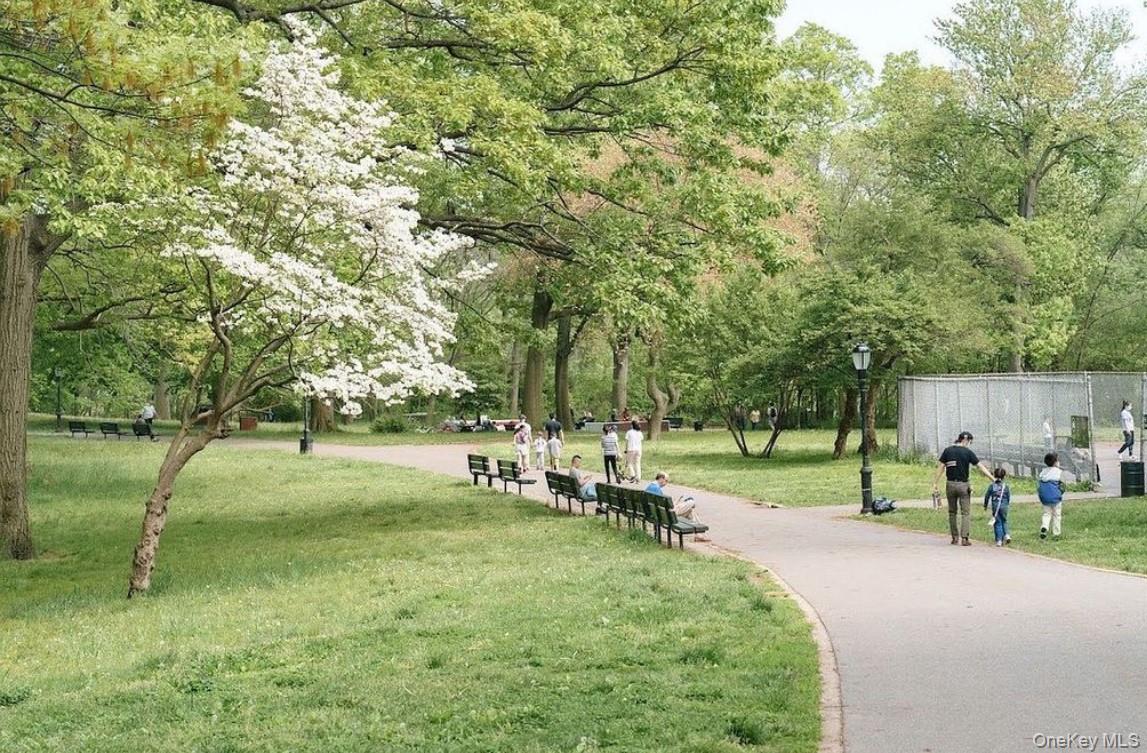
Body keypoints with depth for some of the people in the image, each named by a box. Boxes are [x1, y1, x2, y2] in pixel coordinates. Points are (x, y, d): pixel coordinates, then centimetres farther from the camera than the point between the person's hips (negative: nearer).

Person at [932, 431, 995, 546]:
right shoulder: (968, 452, -5)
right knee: (966, 513, 2)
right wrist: (993, 478, 0)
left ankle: (955, 537, 15)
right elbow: (981, 467, -4)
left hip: (951, 485, 3)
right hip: (963, 485, -3)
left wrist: (936, 483, 5)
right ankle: (964, 538, -7)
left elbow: (941, 467, 1)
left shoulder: (947, 450, 2)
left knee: (952, 512, 14)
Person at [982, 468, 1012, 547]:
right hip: (1004, 506, 1)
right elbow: (1009, 497, 6)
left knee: (997, 523, 4)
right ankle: (1006, 534, 0)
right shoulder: (1005, 486, -1)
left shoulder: (992, 485, -3)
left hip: (995, 506, -1)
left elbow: (987, 496, 1)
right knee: (1004, 521, 20)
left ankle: (999, 540, 1)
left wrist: (985, 505, 14)